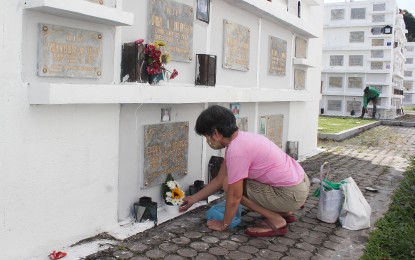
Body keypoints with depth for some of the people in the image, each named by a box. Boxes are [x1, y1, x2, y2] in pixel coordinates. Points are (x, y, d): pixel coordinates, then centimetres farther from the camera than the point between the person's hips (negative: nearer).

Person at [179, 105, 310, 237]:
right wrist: (193, 198, 22)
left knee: (230, 184, -7)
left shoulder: (236, 151, -22)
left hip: (291, 194, -9)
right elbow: (219, 180, 17)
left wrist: (224, 224, 2)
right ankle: (284, 213, 19)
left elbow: (234, 197, -14)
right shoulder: (240, 139, 8)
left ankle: (276, 221, -2)